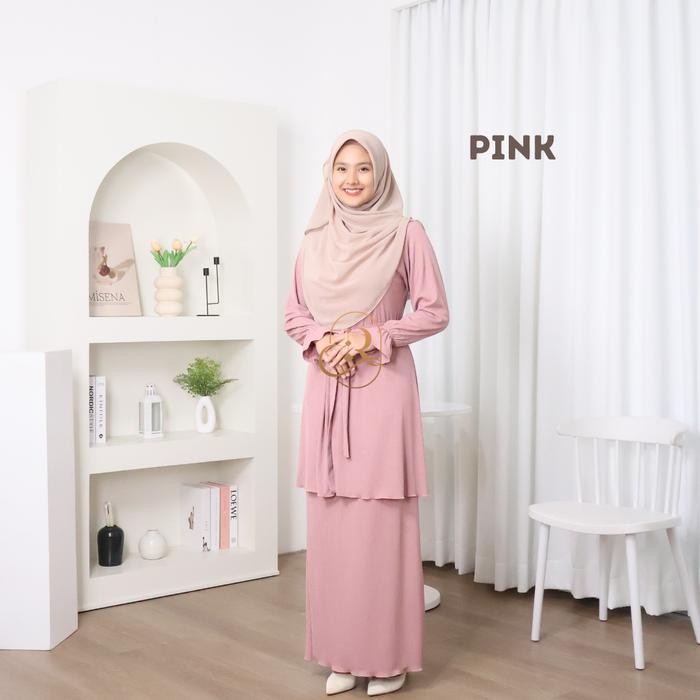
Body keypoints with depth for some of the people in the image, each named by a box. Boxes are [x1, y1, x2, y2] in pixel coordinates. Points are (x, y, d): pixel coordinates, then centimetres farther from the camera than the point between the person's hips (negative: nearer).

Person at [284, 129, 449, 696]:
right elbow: (294, 314, 15)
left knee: (382, 520, -2)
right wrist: (319, 340, -6)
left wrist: (372, 337, -13)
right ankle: (343, 652, 19)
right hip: (326, 389, 4)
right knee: (331, 521, 7)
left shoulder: (407, 234, -2)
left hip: (383, 388, -4)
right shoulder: (315, 240, 10)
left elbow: (435, 312, -3)